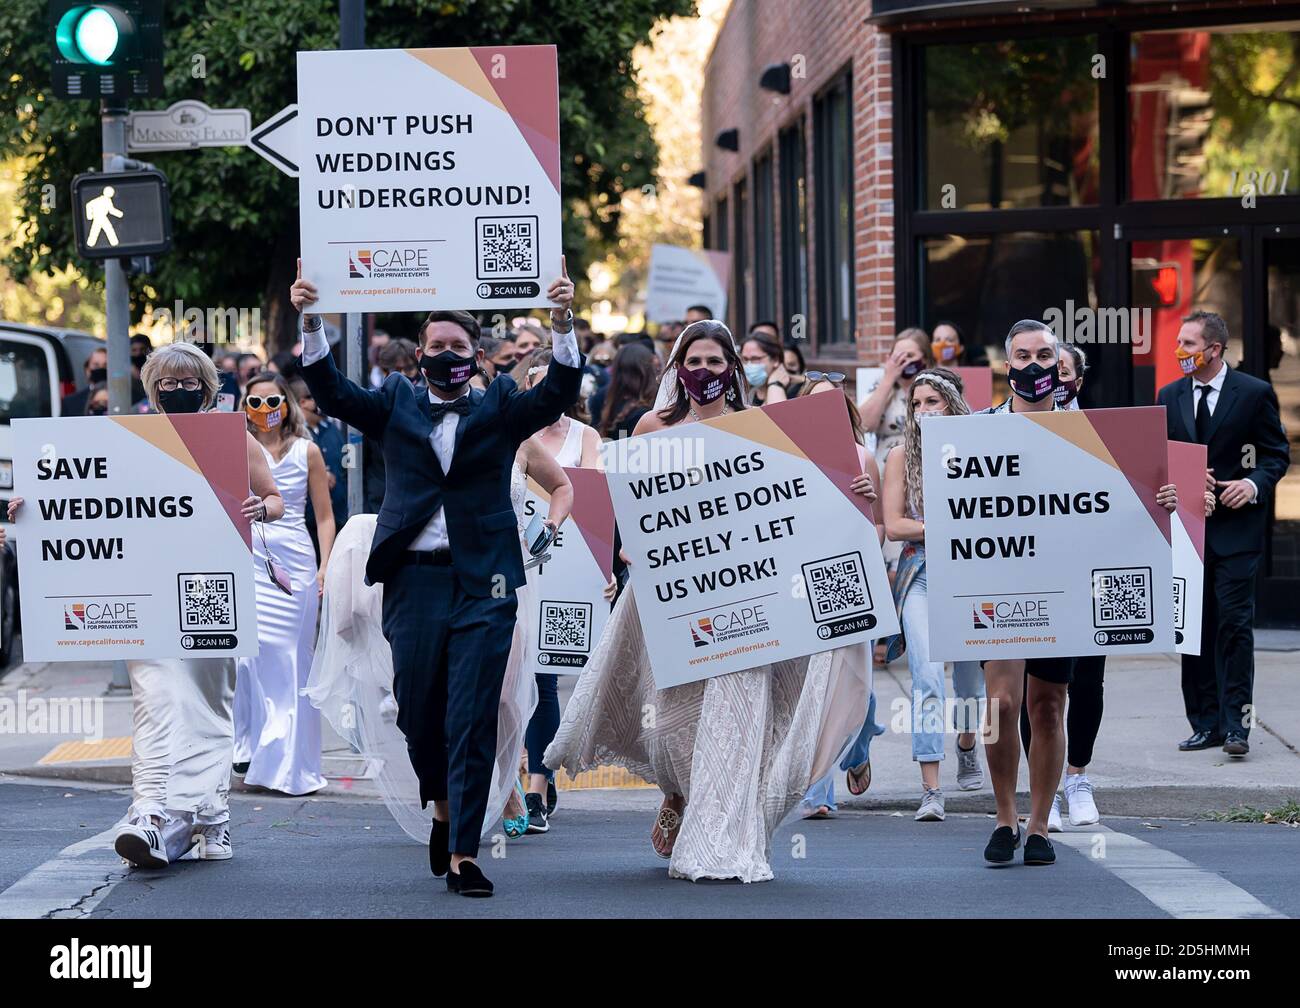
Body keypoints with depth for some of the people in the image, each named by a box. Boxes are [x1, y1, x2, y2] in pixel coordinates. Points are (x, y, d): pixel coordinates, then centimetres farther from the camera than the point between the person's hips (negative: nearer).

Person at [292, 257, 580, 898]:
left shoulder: (499, 409, 10)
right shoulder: (397, 406, 12)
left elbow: (558, 394, -5)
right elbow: (332, 393, 0)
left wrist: (562, 324, -20)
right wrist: (310, 323, -13)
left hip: (482, 585, -2)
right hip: (413, 580, 2)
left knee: (473, 719, -5)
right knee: (418, 713, 7)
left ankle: (463, 854, -4)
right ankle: (442, 806, 34)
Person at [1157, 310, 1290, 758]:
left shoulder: (1254, 393, -2)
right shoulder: (1170, 396, 10)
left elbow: (1277, 452, 2)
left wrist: (1254, 484, -15)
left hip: (1235, 525, -4)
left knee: (1234, 622, -9)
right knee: (1194, 627, 5)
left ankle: (1235, 725, -7)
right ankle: (1205, 723, 12)